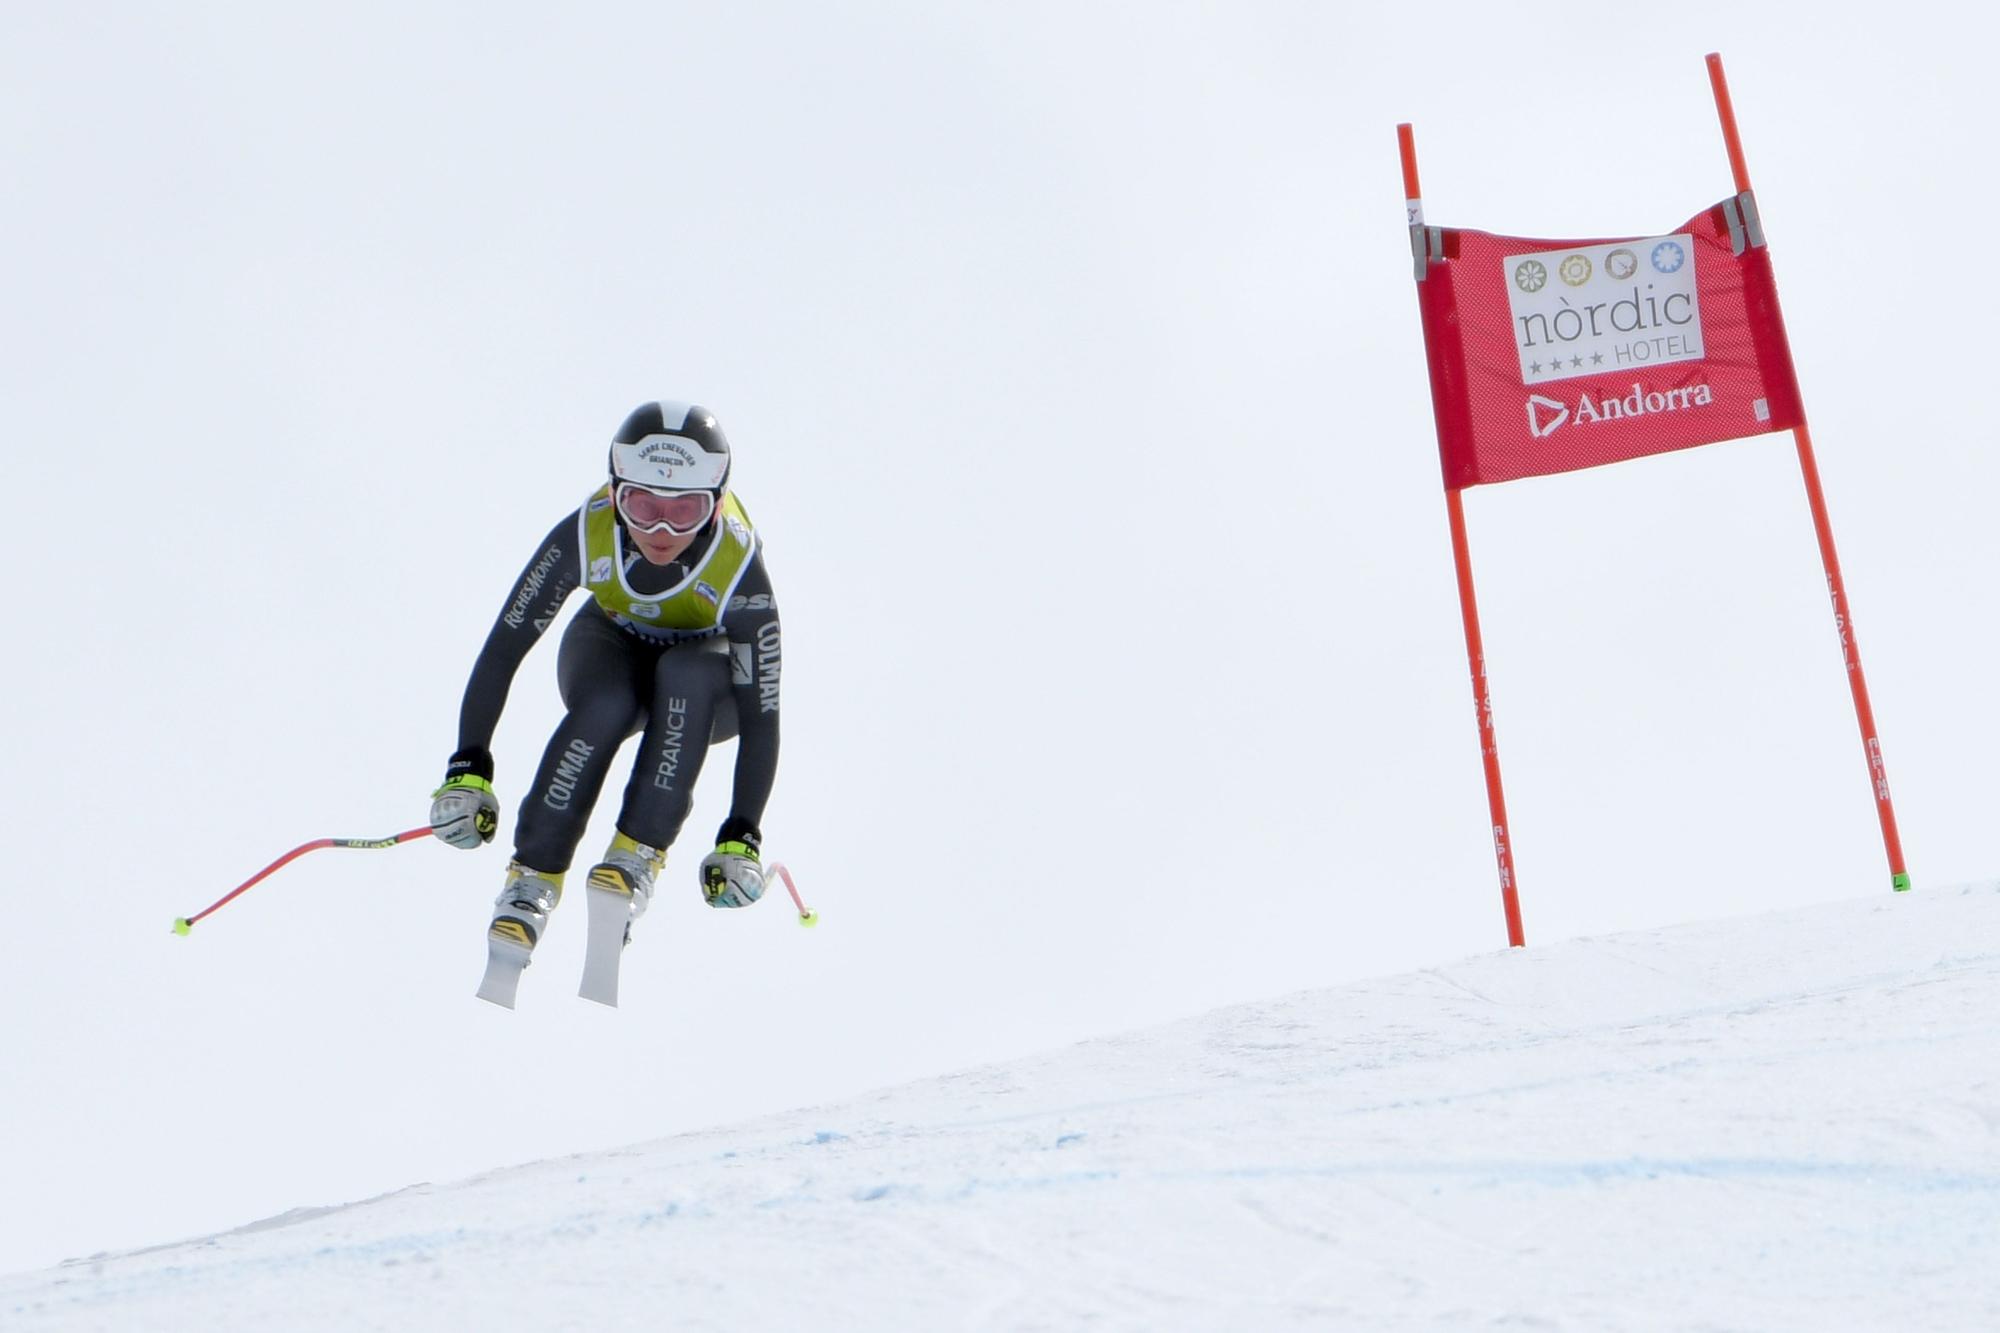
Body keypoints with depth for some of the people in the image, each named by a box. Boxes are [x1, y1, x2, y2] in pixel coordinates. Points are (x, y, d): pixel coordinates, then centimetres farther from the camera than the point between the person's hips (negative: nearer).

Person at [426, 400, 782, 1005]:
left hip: (707, 686, -1)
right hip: (614, 645, 1)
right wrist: (468, 771, -32)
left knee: (686, 675, -36)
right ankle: (532, 878, -25)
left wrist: (741, 840, -37)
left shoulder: (738, 565, -34)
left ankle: (638, 855, -29)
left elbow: (760, 717, -31)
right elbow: (503, 647, -25)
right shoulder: (586, 532, -31)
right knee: (604, 707, -34)